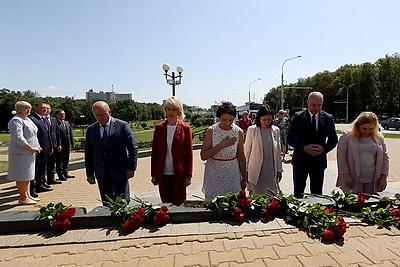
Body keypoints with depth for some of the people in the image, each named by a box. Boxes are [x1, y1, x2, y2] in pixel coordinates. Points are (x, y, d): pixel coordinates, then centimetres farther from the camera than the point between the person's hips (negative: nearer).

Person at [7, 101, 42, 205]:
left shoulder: (28, 120, 17)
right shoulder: (16, 120, -13)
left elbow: (34, 135, 22)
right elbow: (18, 138, -22)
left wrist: (38, 146, 6)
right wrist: (32, 148, -18)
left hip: (30, 153, 10)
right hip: (20, 152, -9)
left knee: (28, 175, 15)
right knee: (22, 176, -2)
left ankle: (28, 195, 24)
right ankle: (23, 198, 6)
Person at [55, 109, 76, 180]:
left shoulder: (67, 123, 16)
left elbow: (71, 133, 17)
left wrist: (72, 143, 11)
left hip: (67, 145, 8)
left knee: (66, 160, 16)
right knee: (59, 161, 3)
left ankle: (65, 173, 26)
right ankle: (60, 175, 10)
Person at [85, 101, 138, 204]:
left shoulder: (122, 126, -4)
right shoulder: (91, 129, 8)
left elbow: (133, 148, -3)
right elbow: (88, 153, 13)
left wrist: (131, 168, -8)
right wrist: (90, 174, 9)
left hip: (119, 172, -4)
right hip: (101, 175, 4)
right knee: (106, 205, 11)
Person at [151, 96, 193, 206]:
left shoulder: (185, 128, -2)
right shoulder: (159, 128, 3)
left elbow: (189, 153, -2)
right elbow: (154, 152, 6)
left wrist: (188, 175, -5)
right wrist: (154, 174, 4)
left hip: (179, 174, -2)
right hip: (163, 174, 2)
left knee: (179, 204, 8)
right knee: (165, 204, 11)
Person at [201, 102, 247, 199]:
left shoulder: (239, 132, -3)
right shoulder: (211, 130, -8)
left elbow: (241, 157, 5)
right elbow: (203, 156, -12)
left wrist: (244, 178, 9)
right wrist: (221, 145, -21)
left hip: (232, 174, 1)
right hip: (214, 174, -1)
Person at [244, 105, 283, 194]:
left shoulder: (276, 130, 5)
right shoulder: (252, 130, -3)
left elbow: (278, 152, 11)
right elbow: (246, 151, 1)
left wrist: (279, 170, 10)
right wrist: (246, 170, 1)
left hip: (271, 171, 3)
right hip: (256, 171, -2)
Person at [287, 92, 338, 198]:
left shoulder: (328, 118, 3)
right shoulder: (298, 117, -4)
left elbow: (333, 139, 8)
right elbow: (290, 138, -4)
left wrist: (324, 148, -12)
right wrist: (304, 147, -19)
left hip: (319, 161, 2)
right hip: (300, 161, -2)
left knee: (317, 193, 11)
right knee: (298, 193, 8)